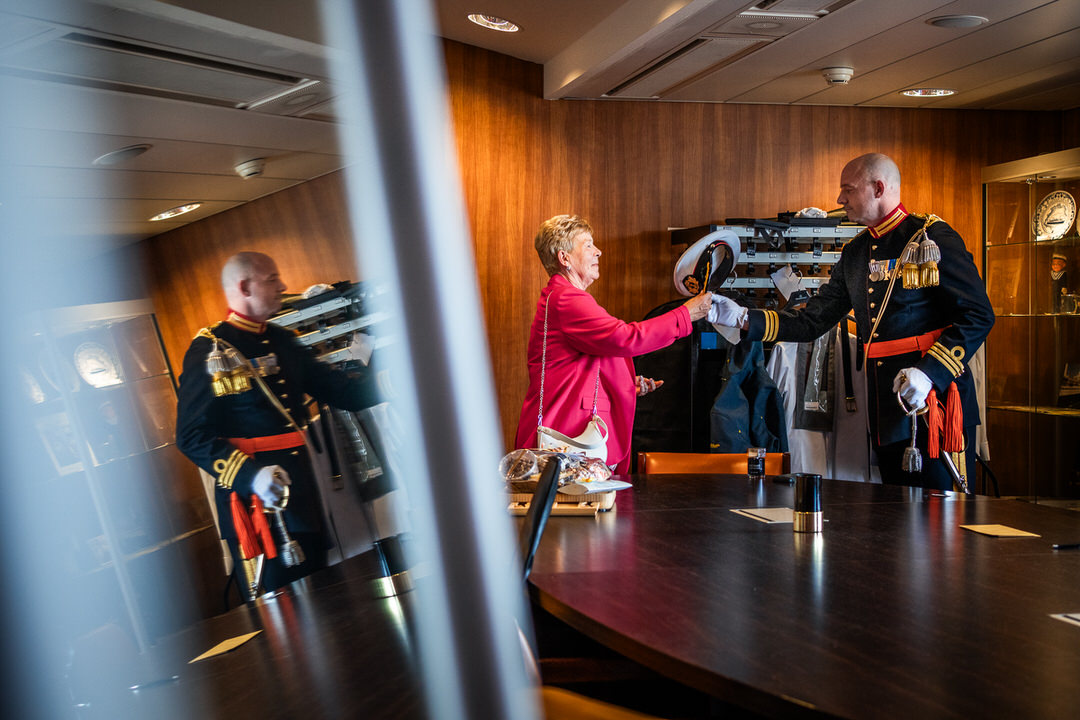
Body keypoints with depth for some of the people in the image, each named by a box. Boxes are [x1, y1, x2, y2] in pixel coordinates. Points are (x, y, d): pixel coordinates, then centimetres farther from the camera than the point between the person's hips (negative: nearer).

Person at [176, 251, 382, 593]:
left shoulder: (282, 341, 12)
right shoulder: (208, 352, -9)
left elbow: (340, 391, 13)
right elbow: (192, 436, -14)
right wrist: (250, 475, -28)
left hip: (304, 496, 7)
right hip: (254, 500, -6)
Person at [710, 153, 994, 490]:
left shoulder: (933, 238, -6)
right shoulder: (855, 253, 14)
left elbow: (978, 316, -10)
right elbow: (812, 321, 11)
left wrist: (930, 372, -22)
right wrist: (743, 318, 1)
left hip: (936, 402, -6)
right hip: (885, 407, 7)